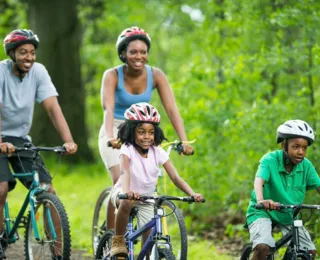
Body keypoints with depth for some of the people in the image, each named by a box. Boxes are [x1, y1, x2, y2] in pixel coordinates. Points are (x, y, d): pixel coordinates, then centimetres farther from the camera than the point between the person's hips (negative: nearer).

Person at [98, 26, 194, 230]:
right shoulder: (112, 75, -18)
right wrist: (111, 137, -51)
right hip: (116, 133, -3)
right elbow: (108, 108, -32)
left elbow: (172, 109, -19)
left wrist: (184, 141, -32)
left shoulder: (156, 75, -11)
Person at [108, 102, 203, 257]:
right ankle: (118, 240, -20)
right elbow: (125, 172, -39)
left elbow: (175, 178, -17)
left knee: (149, 236, -6)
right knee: (127, 202, -39)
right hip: (123, 193, -4)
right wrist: (127, 191, -60)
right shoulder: (128, 149, -20)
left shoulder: (158, 153, -11)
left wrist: (192, 193, -35)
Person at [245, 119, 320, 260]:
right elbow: (259, 180, -37)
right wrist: (261, 200, -58)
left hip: (289, 215, 5)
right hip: (263, 212, -5)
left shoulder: (306, 165, -11)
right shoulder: (270, 160, -22)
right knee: (262, 247, -28)